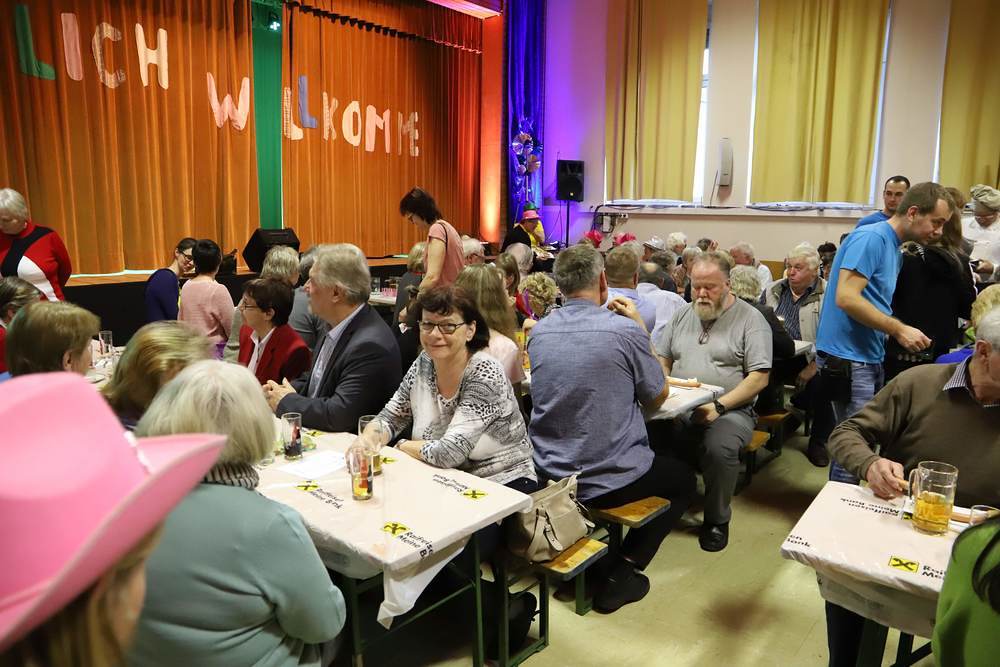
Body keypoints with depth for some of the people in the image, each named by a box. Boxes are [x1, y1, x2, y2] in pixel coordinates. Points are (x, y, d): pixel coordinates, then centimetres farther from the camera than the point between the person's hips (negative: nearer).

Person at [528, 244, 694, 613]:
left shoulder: (539, 331, -2)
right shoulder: (626, 330, -17)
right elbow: (657, 398, -1)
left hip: (548, 473, 6)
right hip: (609, 480, -5)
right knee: (683, 478, 24)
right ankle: (622, 572, 13)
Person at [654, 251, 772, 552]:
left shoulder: (750, 319, 1)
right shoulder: (683, 315, 17)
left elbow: (759, 378, -6)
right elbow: (662, 358, 19)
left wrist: (718, 406, -17)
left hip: (729, 410, -3)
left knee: (720, 448, -35)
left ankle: (717, 519, -6)